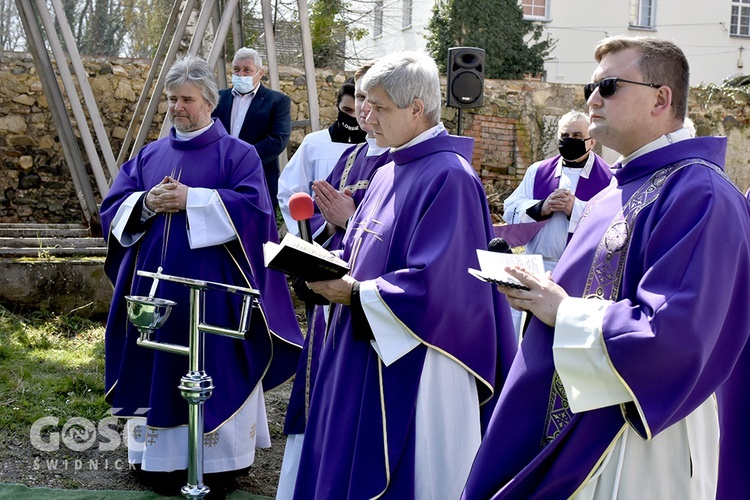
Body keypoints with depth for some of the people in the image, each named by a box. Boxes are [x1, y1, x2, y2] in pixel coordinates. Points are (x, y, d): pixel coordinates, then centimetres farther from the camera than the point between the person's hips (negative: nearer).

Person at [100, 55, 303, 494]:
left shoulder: (238, 154, 1)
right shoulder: (149, 156, 15)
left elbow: (254, 207, -14)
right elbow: (112, 210, 10)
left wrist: (190, 200, -18)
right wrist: (146, 203, -11)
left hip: (211, 289, -4)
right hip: (153, 286, 5)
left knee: (214, 372, -1)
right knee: (157, 368, 8)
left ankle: (219, 456, 9)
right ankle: (159, 453, 20)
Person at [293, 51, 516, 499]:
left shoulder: (449, 177, -16)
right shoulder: (389, 173, 12)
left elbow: (432, 283, -22)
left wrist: (356, 294, -17)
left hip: (411, 368, -9)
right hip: (361, 356, 9)